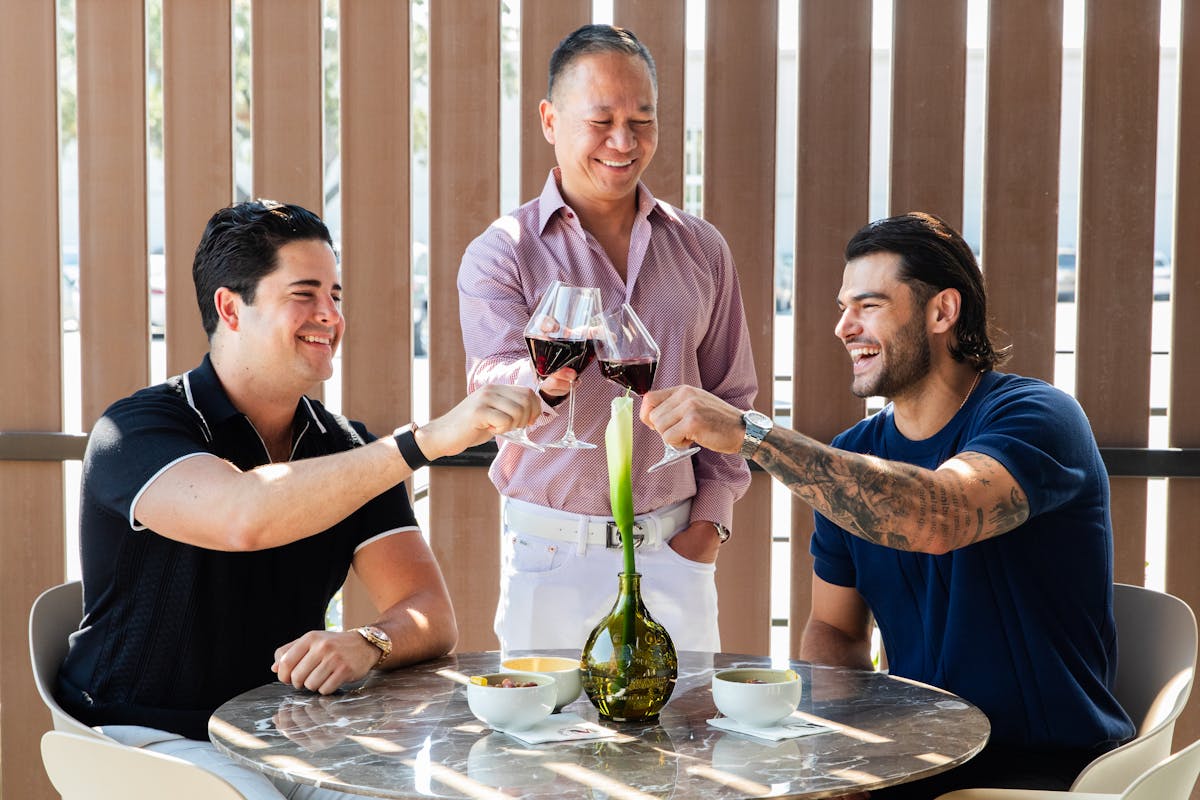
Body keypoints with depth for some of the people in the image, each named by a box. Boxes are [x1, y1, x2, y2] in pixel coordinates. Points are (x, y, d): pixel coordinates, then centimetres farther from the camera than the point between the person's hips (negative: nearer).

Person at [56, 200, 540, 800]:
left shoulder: (343, 449, 6)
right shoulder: (136, 430, -12)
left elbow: (432, 618, -2)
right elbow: (244, 517, -35)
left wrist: (366, 643, -26)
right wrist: (430, 439, -39)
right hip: (151, 736, -5)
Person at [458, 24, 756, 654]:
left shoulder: (701, 249, 9)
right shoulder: (501, 254, -2)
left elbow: (729, 395, 13)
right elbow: (489, 388, -16)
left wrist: (712, 517, 3)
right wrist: (543, 382, -38)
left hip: (675, 551, 3)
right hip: (554, 552, -2)